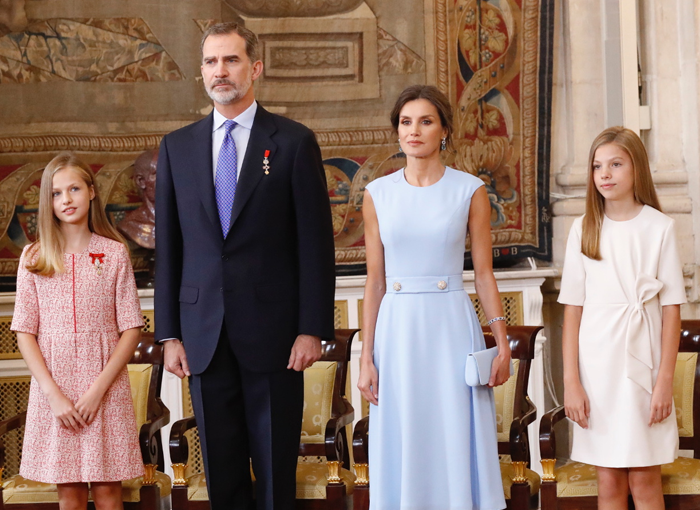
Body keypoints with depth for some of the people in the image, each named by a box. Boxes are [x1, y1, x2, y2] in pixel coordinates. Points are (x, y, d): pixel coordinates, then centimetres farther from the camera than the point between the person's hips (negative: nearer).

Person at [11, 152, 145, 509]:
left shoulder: (114, 253, 3)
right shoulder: (34, 258, 4)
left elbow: (132, 330, 0)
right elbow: (24, 333, 2)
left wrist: (99, 389, -10)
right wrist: (53, 394, -9)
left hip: (105, 389, -1)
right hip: (53, 389, 1)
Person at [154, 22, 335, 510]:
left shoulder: (294, 141, 0)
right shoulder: (177, 146, 9)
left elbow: (316, 242, -3)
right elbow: (168, 245, 9)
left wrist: (312, 328, -9)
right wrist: (169, 332, 4)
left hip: (273, 332, -3)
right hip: (204, 335, 3)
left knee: (276, 468, 4)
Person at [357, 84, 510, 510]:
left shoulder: (470, 191, 1)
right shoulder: (378, 194, 5)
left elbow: (484, 273, 2)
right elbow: (375, 282, 6)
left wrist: (502, 341, -7)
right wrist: (367, 357, 3)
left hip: (452, 328, -1)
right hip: (398, 331, 2)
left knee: (457, 446, 3)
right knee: (403, 450, 7)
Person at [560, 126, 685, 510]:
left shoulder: (660, 227, -1)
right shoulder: (584, 229, 3)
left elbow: (671, 309, -2)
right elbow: (572, 310, 2)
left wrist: (665, 379, -7)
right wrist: (571, 381, -3)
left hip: (643, 363, -1)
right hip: (597, 366, 1)